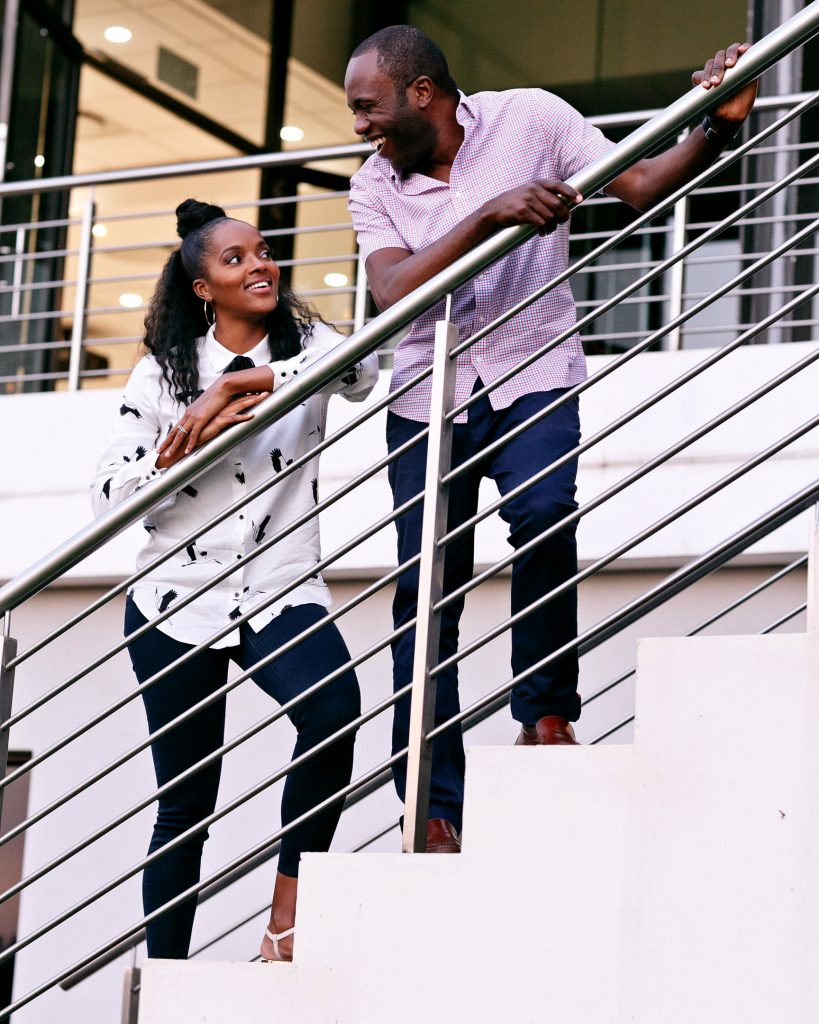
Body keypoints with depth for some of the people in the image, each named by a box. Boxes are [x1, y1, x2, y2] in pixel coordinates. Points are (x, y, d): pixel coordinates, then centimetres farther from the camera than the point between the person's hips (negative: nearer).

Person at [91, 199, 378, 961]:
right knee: (185, 804, 6)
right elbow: (109, 496, 0)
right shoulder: (162, 373, 5)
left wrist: (249, 382, -26)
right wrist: (183, 441, -15)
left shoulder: (307, 345, 5)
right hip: (177, 599, 1)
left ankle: (287, 911, -19)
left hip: (281, 590, -1)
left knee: (333, 709, -31)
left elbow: (360, 369, -20)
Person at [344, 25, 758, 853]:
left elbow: (639, 186, -7)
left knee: (543, 513, -31)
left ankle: (546, 710, -13)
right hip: (428, 394, 2)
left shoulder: (527, 119, -4)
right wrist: (492, 214, -29)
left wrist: (715, 131, -26)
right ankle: (433, 810, 3)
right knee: (425, 588, -2)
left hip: (531, 373, -2)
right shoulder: (374, 187, 0)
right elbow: (393, 293, -17)